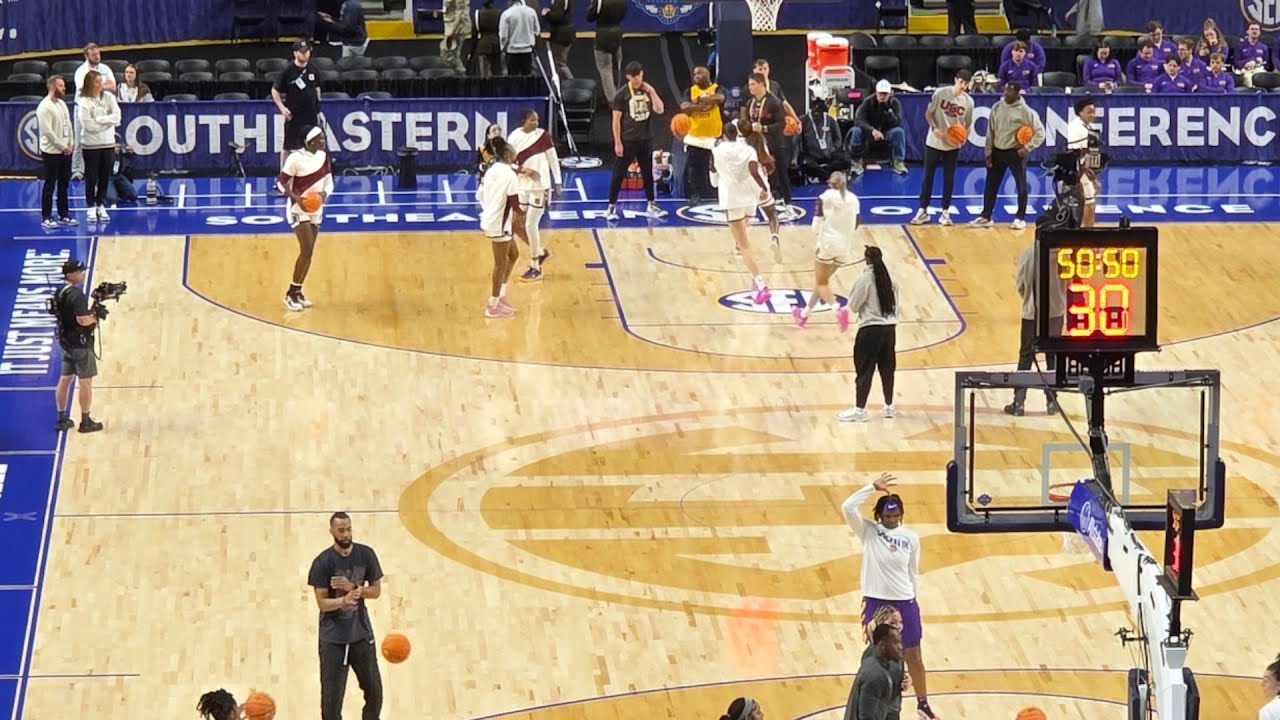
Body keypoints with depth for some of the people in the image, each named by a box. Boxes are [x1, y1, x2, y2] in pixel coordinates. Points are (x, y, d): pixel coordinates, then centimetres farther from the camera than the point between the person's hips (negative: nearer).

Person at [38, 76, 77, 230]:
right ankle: (46, 218, 3)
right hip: (51, 152, -8)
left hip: (65, 151, 8)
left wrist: (71, 144, 3)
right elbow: (47, 131, -20)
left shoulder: (62, 104, 11)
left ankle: (63, 215, 20)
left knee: (64, 184, 12)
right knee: (50, 185, -3)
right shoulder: (45, 107, -16)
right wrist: (62, 147, -16)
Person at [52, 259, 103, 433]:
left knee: (65, 380, 14)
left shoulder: (61, 293, 8)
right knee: (86, 382, 0)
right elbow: (83, 320, -27)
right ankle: (86, 422, 5)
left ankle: (61, 419, 20)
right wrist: (96, 316, -9)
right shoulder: (77, 295, -22)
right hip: (80, 344, -9)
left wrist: (91, 311, 7)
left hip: (66, 342, 9)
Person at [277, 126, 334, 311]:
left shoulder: (323, 157, 2)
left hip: (316, 209, 7)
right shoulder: (296, 158, -18)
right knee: (306, 250, -15)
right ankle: (291, 293, -6)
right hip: (299, 209, -7)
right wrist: (296, 198, -28)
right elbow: (282, 182, -12)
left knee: (309, 252, 9)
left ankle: (297, 291, 20)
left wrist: (325, 193, -14)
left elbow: (329, 181, 9)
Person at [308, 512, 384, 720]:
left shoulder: (366, 555, -4)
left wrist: (353, 588, -17)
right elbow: (322, 602, -14)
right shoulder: (323, 562, -14)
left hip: (361, 632, 3)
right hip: (333, 635, -3)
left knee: (374, 691, 9)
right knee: (332, 696, -2)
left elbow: (376, 591, 2)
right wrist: (343, 600, -34)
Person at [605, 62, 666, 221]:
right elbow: (616, 119, -9)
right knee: (618, 174, -2)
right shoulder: (622, 94, -9)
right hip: (627, 140, -4)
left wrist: (652, 92, -14)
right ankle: (611, 207, 3)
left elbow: (660, 110, -3)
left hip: (645, 139, 4)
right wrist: (617, 143, -13)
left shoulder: (648, 90, 4)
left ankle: (652, 206, 22)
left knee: (648, 173, 13)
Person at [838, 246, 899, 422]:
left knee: (864, 369, -1)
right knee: (887, 368, 15)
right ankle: (889, 406, 23)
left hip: (870, 329, -5)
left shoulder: (864, 279, -13)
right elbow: (895, 304, 11)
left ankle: (859, 410, 1)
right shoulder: (890, 279, 3)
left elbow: (853, 306, -6)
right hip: (889, 327, 5)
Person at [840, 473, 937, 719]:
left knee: (913, 656, 11)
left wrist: (914, 601, 10)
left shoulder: (911, 538, -1)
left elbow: (913, 572, 8)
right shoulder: (868, 532, -8)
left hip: (904, 602, 2)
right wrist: (873, 487, -24)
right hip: (876, 602, -2)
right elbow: (847, 507, -23)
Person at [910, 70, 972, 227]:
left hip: (953, 145, 1)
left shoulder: (968, 102, -4)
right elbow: (929, 113, -2)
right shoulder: (940, 93, -10)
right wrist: (935, 128, -19)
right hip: (934, 142, -1)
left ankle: (945, 212, 13)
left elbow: (967, 125, 6)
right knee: (928, 176, 4)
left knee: (949, 178, 4)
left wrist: (963, 134, -16)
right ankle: (923, 210, 12)